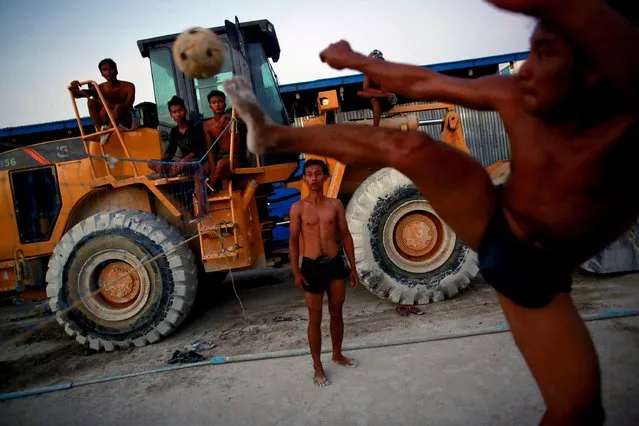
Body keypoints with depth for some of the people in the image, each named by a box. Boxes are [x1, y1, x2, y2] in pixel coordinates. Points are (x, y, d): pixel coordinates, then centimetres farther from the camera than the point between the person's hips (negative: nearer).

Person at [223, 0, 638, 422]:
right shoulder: (516, 97, -15)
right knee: (411, 147, -18)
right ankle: (273, 136, -6)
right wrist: (355, 60, 7)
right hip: (489, 220, 2)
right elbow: (425, 83, -4)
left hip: (532, 271, -2)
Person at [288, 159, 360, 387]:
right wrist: (296, 271, -7)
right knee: (315, 318, 6)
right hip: (312, 266, -2)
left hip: (335, 263, 3)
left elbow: (345, 235, 5)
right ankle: (317, 366, 20)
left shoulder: (335, 204, 2)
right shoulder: (298, 208, -3)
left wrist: (353, 267, 4)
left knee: (336, 313, 16)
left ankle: (337, 355, 37)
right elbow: (293, 240, -1)